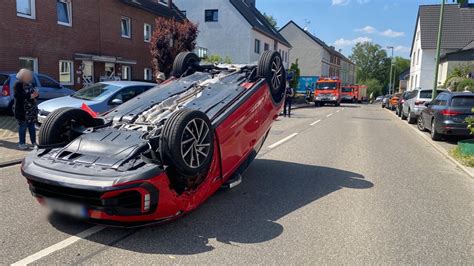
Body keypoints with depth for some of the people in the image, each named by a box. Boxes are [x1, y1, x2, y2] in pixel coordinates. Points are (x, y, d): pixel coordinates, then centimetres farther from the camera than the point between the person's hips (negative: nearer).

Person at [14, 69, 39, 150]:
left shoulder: (29, 84, 13)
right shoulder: (18, 84, -10)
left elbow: (33, 93, 17)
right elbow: (18, 96, -19)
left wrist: (36, 94, -7)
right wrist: (30, 96, -24)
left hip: (32, 109, 7)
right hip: (22, 110, -7)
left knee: (32, 126, 11)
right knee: (23, 126, -2)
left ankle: (34, 142, 18)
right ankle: (21, 143, 6)